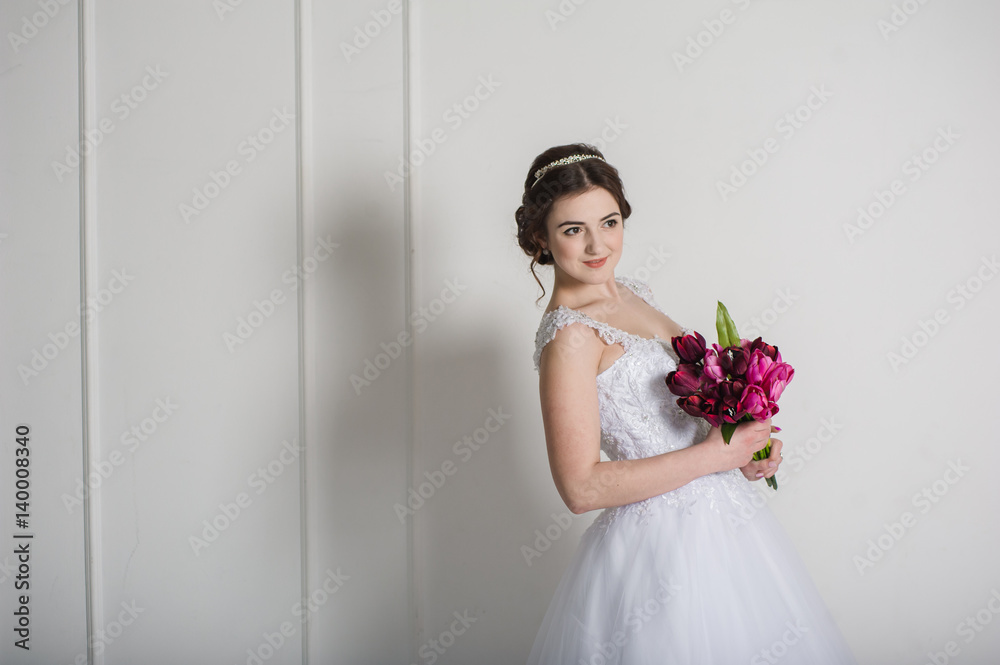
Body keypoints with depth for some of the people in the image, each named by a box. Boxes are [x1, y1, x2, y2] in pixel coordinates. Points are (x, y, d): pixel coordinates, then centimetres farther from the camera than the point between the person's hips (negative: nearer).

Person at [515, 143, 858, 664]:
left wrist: (749, 441, -2)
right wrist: (715, 454, -19)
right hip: (663, 542, -8)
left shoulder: (633, 294, 6)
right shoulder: (569, 334, -19)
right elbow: (581, 488, -24)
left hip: (721, 518, 9)